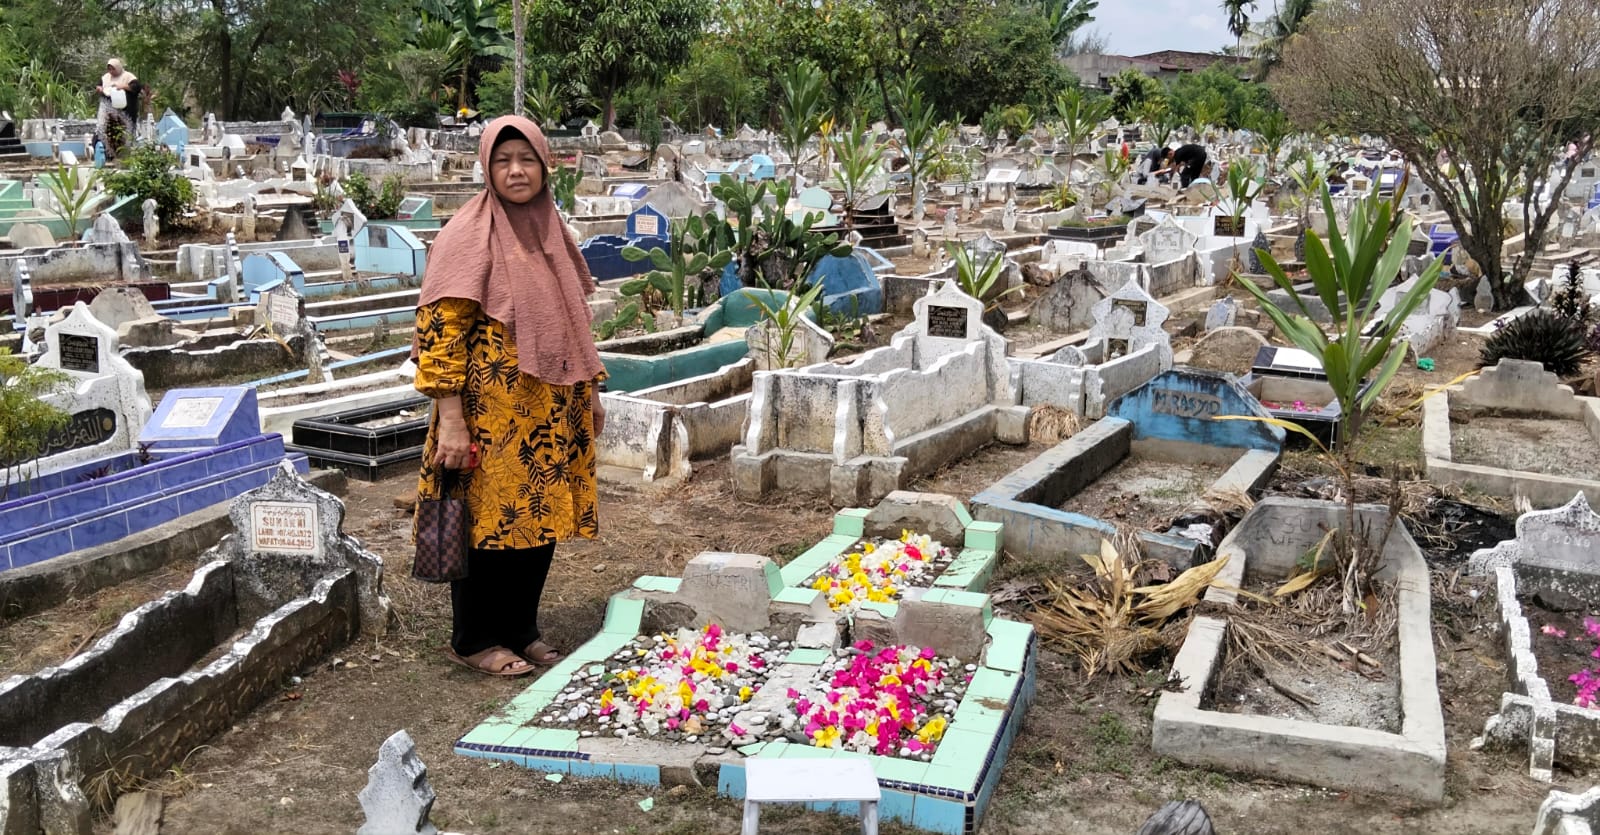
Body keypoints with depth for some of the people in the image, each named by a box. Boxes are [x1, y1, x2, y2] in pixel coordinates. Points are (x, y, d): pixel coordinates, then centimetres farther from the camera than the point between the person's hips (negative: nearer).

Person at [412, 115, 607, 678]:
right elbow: (442, 329, -16)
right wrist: (450, 421, -21)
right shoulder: (469, 234, -11)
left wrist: (591, 391, 18)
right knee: (490, 520, 3)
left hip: (551, 412, 7)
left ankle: (521, 629, 28)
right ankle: (473, 641, 19)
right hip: (491, 411, -7)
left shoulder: (549, 229, 10)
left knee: (539, 517, 12)